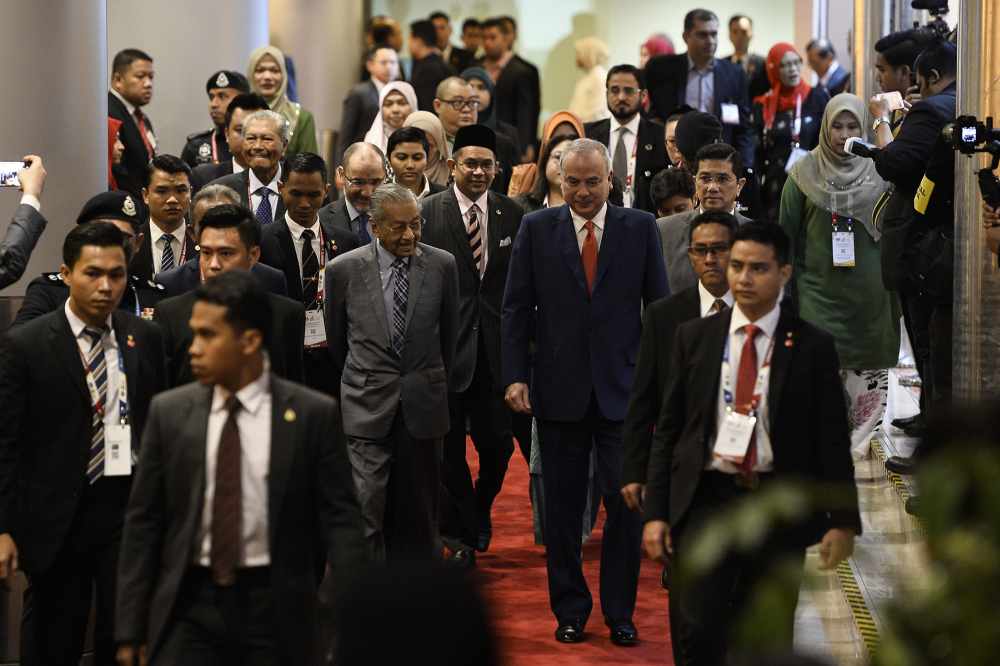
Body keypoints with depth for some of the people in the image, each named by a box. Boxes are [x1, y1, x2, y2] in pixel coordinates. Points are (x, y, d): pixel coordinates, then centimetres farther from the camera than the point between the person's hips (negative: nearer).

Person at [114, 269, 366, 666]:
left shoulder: (312, 414, -2)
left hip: (275, 608, -1)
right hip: (190, 606, 1)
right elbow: (143, 522, 5)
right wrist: (130, 628, 2)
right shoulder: (169, 412, 3)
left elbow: (340, 520, -2)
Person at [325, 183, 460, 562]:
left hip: (423, 403, 2)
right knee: (368, 506, -8)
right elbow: (335, 340, 10)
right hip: (368, 404, -2)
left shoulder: (442, 265, 0)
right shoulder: (344, 269, -4)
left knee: (419, 509, 9)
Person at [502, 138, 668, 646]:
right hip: (559, 389, 1)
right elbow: (517, 308, 3)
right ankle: (570, 610, 20)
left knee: (625, 503, -2)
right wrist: (515, 376, -5)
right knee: (563, 507, 8)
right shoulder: (536, 229, 3)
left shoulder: (640, 228, 3)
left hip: (622, 389, -1)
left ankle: (620, 613, 11)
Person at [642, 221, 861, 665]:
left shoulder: (812, 346, 1)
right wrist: (655, 513, 0)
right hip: (704, 500, 1)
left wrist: (843, 522, -4)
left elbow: (832, 441, 2)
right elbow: (667, 431, 7)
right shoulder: (694, 337, 6)